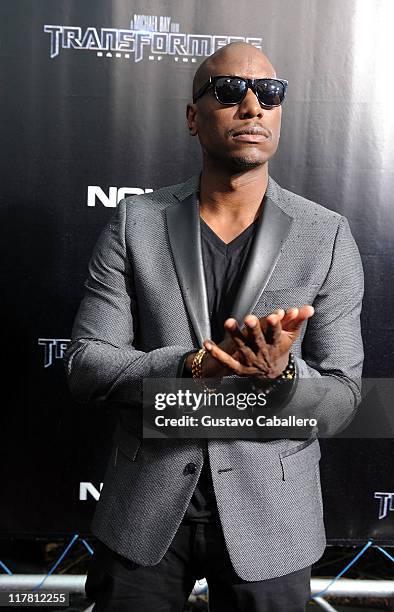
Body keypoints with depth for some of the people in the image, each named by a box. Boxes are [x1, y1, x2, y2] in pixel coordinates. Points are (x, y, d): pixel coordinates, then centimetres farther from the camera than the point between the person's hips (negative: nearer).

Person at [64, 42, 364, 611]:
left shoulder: (327, 235, -6)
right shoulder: (136, 221, -4)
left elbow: (341, 398, -5)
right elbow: (85, 364, -7)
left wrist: (282, 373, -27)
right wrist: (189, 366, -24)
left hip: (270, 517, 1)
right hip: (145, 509, 1)